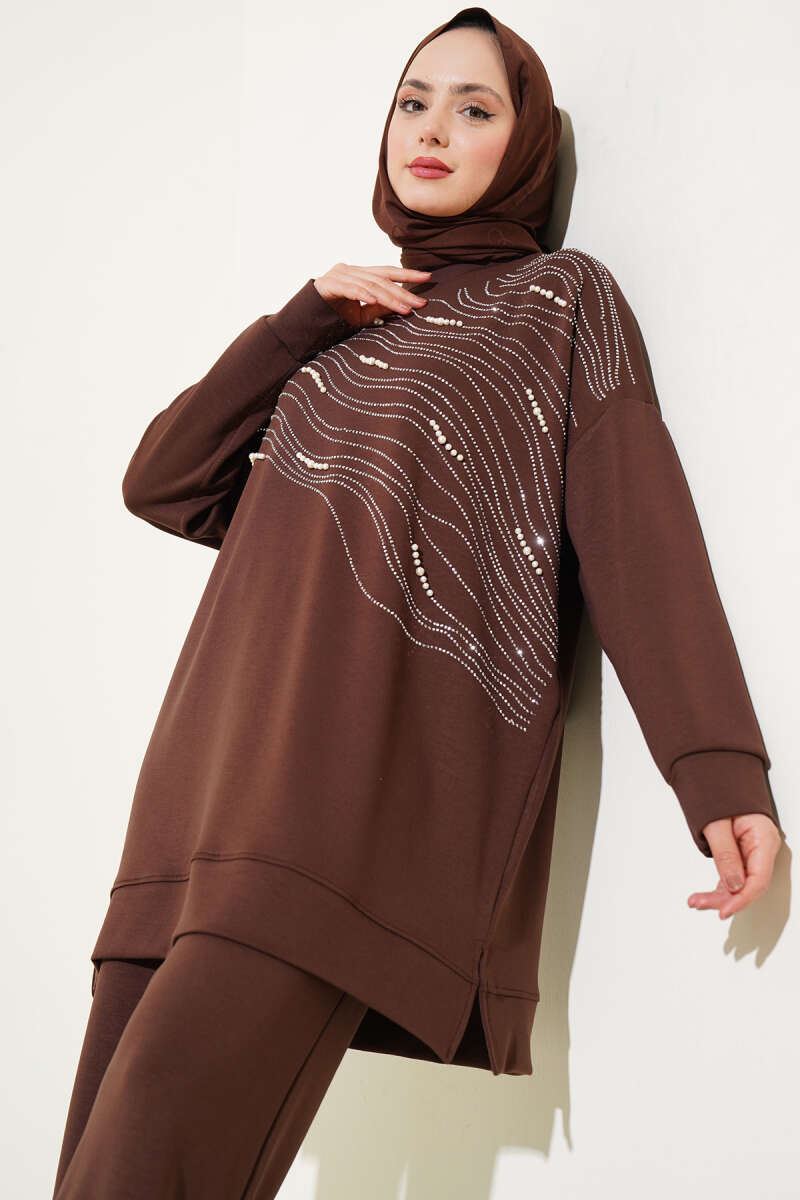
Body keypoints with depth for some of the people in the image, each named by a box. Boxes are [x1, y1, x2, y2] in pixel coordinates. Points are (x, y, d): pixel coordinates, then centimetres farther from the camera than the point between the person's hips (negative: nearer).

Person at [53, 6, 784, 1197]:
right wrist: (302, 319, 11)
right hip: (230, 744, 6)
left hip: (383, 761, -6)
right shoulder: (347, 322, 30)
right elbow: (164, 483, 21)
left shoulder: (562, 295, 15)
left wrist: (720, 766, -10)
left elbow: (638, 525, 2)